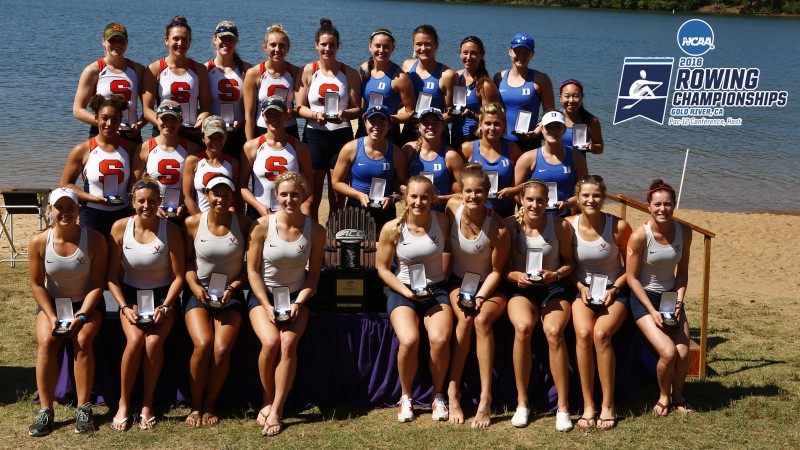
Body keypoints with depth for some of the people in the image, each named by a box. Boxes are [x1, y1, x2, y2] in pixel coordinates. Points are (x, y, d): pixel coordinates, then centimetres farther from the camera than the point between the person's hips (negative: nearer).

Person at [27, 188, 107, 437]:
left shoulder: (94, 240, -15)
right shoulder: (39, 242, -11)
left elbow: (98, 284, -12)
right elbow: (37, 284, -4)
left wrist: (81, 316, -20)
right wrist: (52, 317, -14)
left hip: (87, 304, -1)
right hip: (52, 303, 1)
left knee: (82, 341, -28)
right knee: (46, 342, -26)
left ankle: (83, 408, -19)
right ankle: (45, 411, -19)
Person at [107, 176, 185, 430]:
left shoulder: (170, 230, -8)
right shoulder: (120, 227, -5)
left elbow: (178, 276, -5)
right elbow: (112, 276, -2)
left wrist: (165, 307, -15)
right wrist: (124, 307, -13)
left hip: (162, 295, -1)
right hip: (131, 295, 1)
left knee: (154, 341, -27)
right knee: (135, 340, -27)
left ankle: (147, 404, -9)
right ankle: (123, 403, -10)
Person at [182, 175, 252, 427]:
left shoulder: (243, 224, -1)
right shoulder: (192, 224, -1)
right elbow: (188, 262, 6)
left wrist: (233, 287, -9)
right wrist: (195, 287, -10)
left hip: (230, 293, 0)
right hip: (198, 292, 0)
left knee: (222, 348, -21)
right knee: (202, 344, -25)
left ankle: (209, 406, 1)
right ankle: (195, 406, -5)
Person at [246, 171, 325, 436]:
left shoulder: (315, 231, -6)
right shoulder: (263, 226, -11)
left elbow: (313, 273, 2)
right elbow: (253, 270, -6)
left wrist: (298, 303, -12)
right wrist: (267, 305, -14)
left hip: (296, 297, 1)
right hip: (263, 295, -1)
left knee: (289, 342, -27)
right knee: (271, 342, -27)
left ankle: (275, 411, -19)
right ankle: (268, 401, -2)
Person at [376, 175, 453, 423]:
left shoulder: (442, 221, -1)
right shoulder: (392, 228, -7)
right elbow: (382, 268, 1)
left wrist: (442, 277, 9)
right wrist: (406, 291, -11)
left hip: (436, 290, 1)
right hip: (403, 291, -1)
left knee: (440, 339, -28)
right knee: (409, 340, -30)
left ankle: (438, 395, -2)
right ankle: (406, 396, -3)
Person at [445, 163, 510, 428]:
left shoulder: (498, 229, -22)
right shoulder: (452, 208, -11)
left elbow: (497, 271, -10)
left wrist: (480, 297, -22)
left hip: (489, 286, -2)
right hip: (459, 281, 3)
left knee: (482, 320, -32)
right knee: (465, 319, -28)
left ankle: (486, 400, -30)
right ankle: (453, 393, -22)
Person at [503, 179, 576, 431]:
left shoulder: (560, 226, -1)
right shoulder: (510, 225, -1)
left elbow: (569, 262, 8)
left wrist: (556, 274, -12)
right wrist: (516, 276, -16)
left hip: (554, 288, 0)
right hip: (520, 288, 0)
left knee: (554, 331, -32)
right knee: (522, 327, -33)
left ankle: (563, 407, -20)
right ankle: (522, 403, -19)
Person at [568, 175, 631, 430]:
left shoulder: (618, 226, -9)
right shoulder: (569, 226, -4)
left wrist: (614, 289, -11)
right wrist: (581, 287, -7)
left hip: (614, 292, -1)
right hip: (583, 290, 1)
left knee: (601, 333, -29)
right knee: (583, 333, -29)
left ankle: (608, 406, -17)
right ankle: (588, 406, -19)